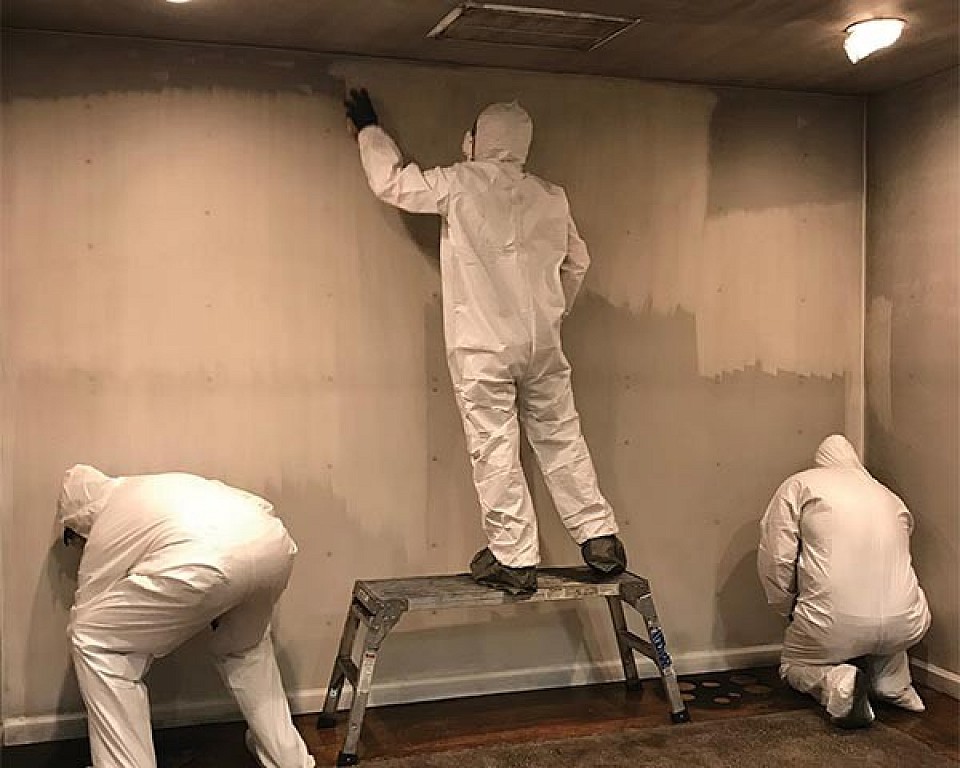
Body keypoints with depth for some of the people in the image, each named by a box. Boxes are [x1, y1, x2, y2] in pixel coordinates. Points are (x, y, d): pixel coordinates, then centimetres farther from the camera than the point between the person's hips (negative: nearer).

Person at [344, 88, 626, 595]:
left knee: (494, 451, 1)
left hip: (482, 348, -4)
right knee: (562, 440, 12)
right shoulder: (552, 197, 9)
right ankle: (601, 540, 16)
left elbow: (391, 182, 6)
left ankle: (513, 560, 5)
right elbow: (577, 262, 20)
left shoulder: (460, 183, -5)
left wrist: (368, 128, 22)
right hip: (542, 344, 5)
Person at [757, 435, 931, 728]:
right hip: (905, 628, 4)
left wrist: (789, 609, 13)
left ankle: (834, 680, -7)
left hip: (833, 626, -4)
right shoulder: (890, 497, 19)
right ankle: (894, 685, 18)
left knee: (793, 666, 26)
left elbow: (775, 559, -3)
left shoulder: (799, 485, 5)